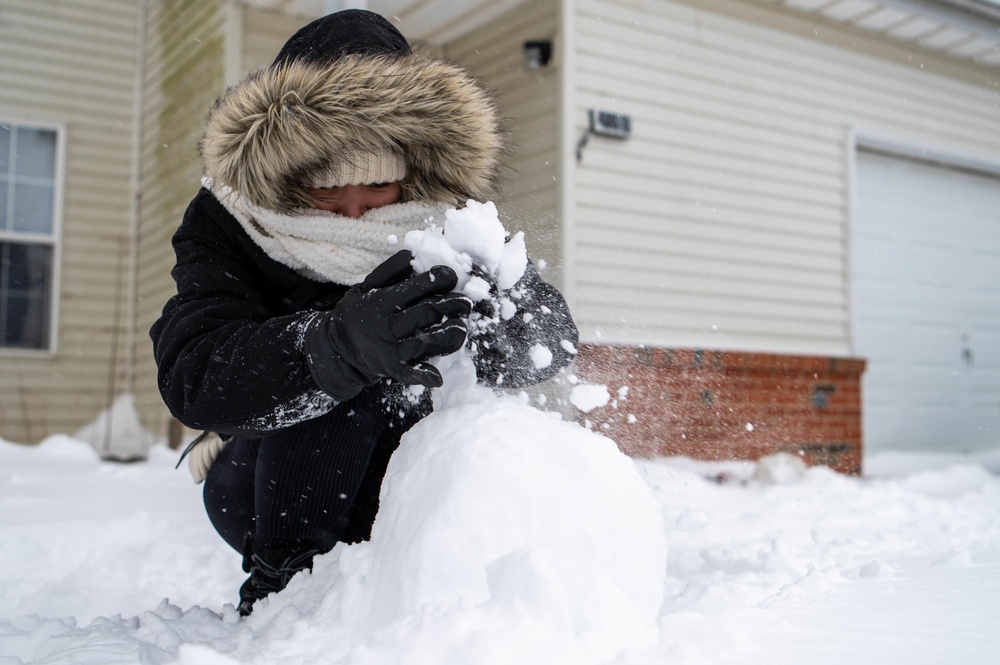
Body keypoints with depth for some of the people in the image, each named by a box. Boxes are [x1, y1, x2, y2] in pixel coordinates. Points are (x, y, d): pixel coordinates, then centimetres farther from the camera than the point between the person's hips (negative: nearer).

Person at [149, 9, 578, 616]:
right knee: (342, 380, -30)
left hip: (407, 477, 4)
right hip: (263, 490, -3)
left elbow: (554, 330, -26)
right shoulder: (225, 224, -18)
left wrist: (484, 327, -51)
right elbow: (190, 376, -36)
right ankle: (282, 585, -13)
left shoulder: (439, 225, -13)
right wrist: (340, 343, -56)